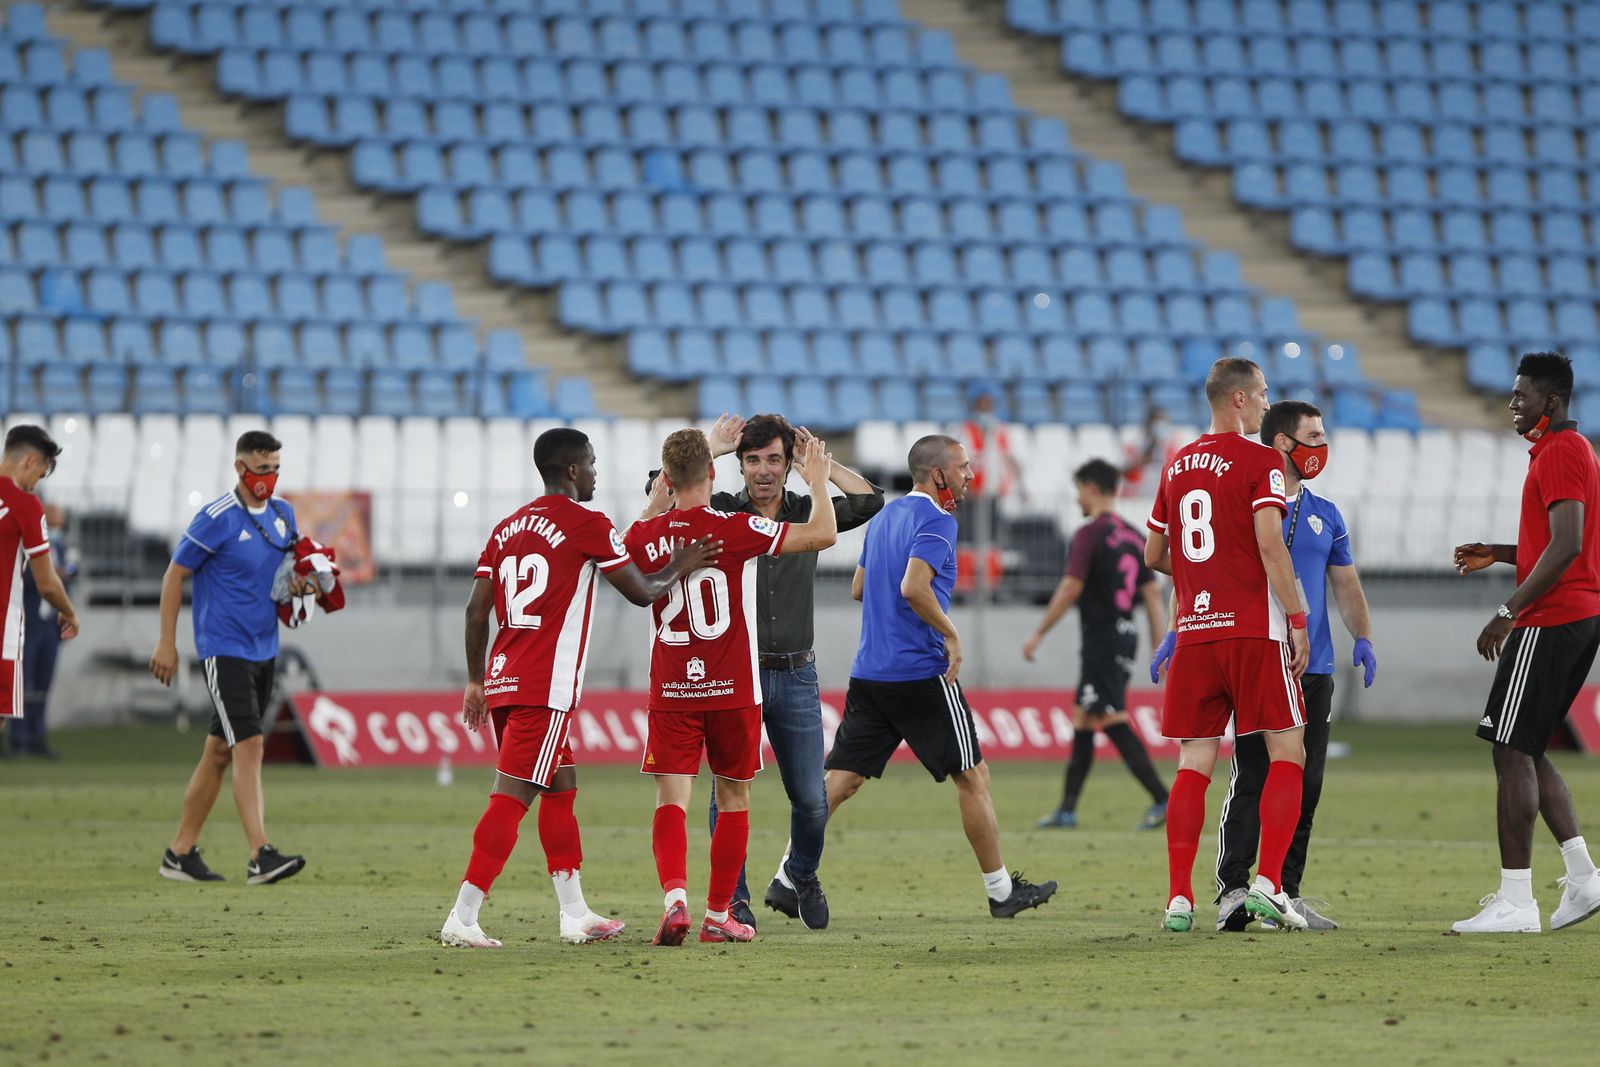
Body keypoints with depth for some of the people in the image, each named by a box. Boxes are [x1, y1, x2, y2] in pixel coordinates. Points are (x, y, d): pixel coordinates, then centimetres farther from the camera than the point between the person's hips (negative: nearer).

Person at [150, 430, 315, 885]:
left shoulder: (282, 513, 8)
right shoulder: (217, 519, -13)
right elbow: (175, 574, -8)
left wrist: (303, 582, 0)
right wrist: (166, 642, -9)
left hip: (264, 649, 8)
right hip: (224, 649, -8)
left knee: (220, 750, 11)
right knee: (249, 746, -17)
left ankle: (181, 852, 19)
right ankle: (260, 856, -23)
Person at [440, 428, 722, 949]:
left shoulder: (507, 527, 14)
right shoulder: (586, 524, -6)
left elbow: (477, 609, 12)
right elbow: (641, 592, 0)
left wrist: (476, 682, 18)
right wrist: (677, 570, 19)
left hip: (503, 679, 8)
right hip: (546, 687, -8)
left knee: (560, 790, 18)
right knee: (510, 797, -9)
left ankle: (575, 915, 22)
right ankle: (462, 919, -15)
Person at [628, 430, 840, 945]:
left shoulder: (647, 535, -1)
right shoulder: (735, 529, -11)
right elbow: (823, 534, -9)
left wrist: (655, 504, 30)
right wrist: (819, 480, 7)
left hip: (670, 690, 2)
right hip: (733, 689, -2)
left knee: (671, 799, -2)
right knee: (733, 799, 12)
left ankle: (674, 896, -26)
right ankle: (718, 915, 15)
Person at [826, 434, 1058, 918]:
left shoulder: (885, 517, 16)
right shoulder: (935, 521, -11)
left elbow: (859, 588, 24)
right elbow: (914, 587, -25)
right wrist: (950, 634, -14)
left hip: (869, 673, 8)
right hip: (921, 673, -8)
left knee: (841, 779, 4)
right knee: (972, 775, 4)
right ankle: (1000, 890, 10)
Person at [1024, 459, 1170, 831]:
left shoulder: (1089, 534, -11)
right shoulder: (1133, 535, 13)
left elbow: (1071, 589, -15)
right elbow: (1153, 594, 12)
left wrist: (1038, 635, -8)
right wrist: (1160, 649, 13)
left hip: (1101, 638, -9)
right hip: (1126, 635, 9)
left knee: (1112, 720, -10)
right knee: (1083, 720, 15)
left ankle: (1162, 800, -19)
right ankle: (1067, 808, 20)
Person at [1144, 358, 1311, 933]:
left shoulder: (1177, 465, 14)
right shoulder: (1260, 460, -5)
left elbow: (1153, 555, 20)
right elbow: (1269, 545, -15)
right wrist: (1297, 618, -10)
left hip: (1194, 628, 5)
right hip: (1253, 627, -5)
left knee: (1194, 764, 6)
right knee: (1287, 754, 2)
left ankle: (1179, 897, 0)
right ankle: (1268, 884, -10)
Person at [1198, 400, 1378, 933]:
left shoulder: (1325, 516, 16)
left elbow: (1346, 585, 19)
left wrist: (1363, 638, 2)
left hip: (1314, 669, 5)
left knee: (1305, 784, 4)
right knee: (1251, 779, -10)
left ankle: (1287, 893, 11)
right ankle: (1232, 893, -10)